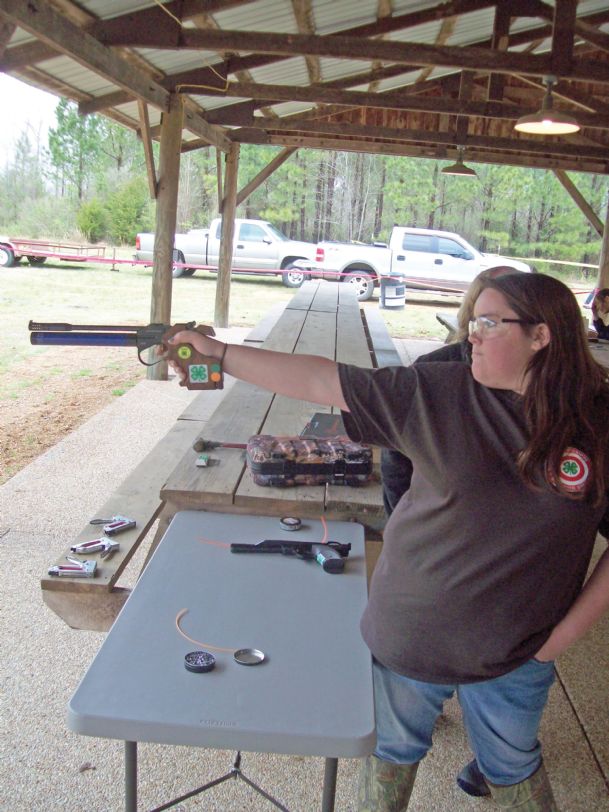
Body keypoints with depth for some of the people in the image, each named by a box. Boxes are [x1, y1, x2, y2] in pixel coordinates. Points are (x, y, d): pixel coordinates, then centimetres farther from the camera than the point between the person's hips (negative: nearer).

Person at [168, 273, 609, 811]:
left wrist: (561, 636, -8)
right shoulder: (438, 392, -13)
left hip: (515, 659, 0)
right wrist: (219, 353, -15)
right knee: (393, 754, 24)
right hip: (408, 635, 1)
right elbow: (323, 382, -14)